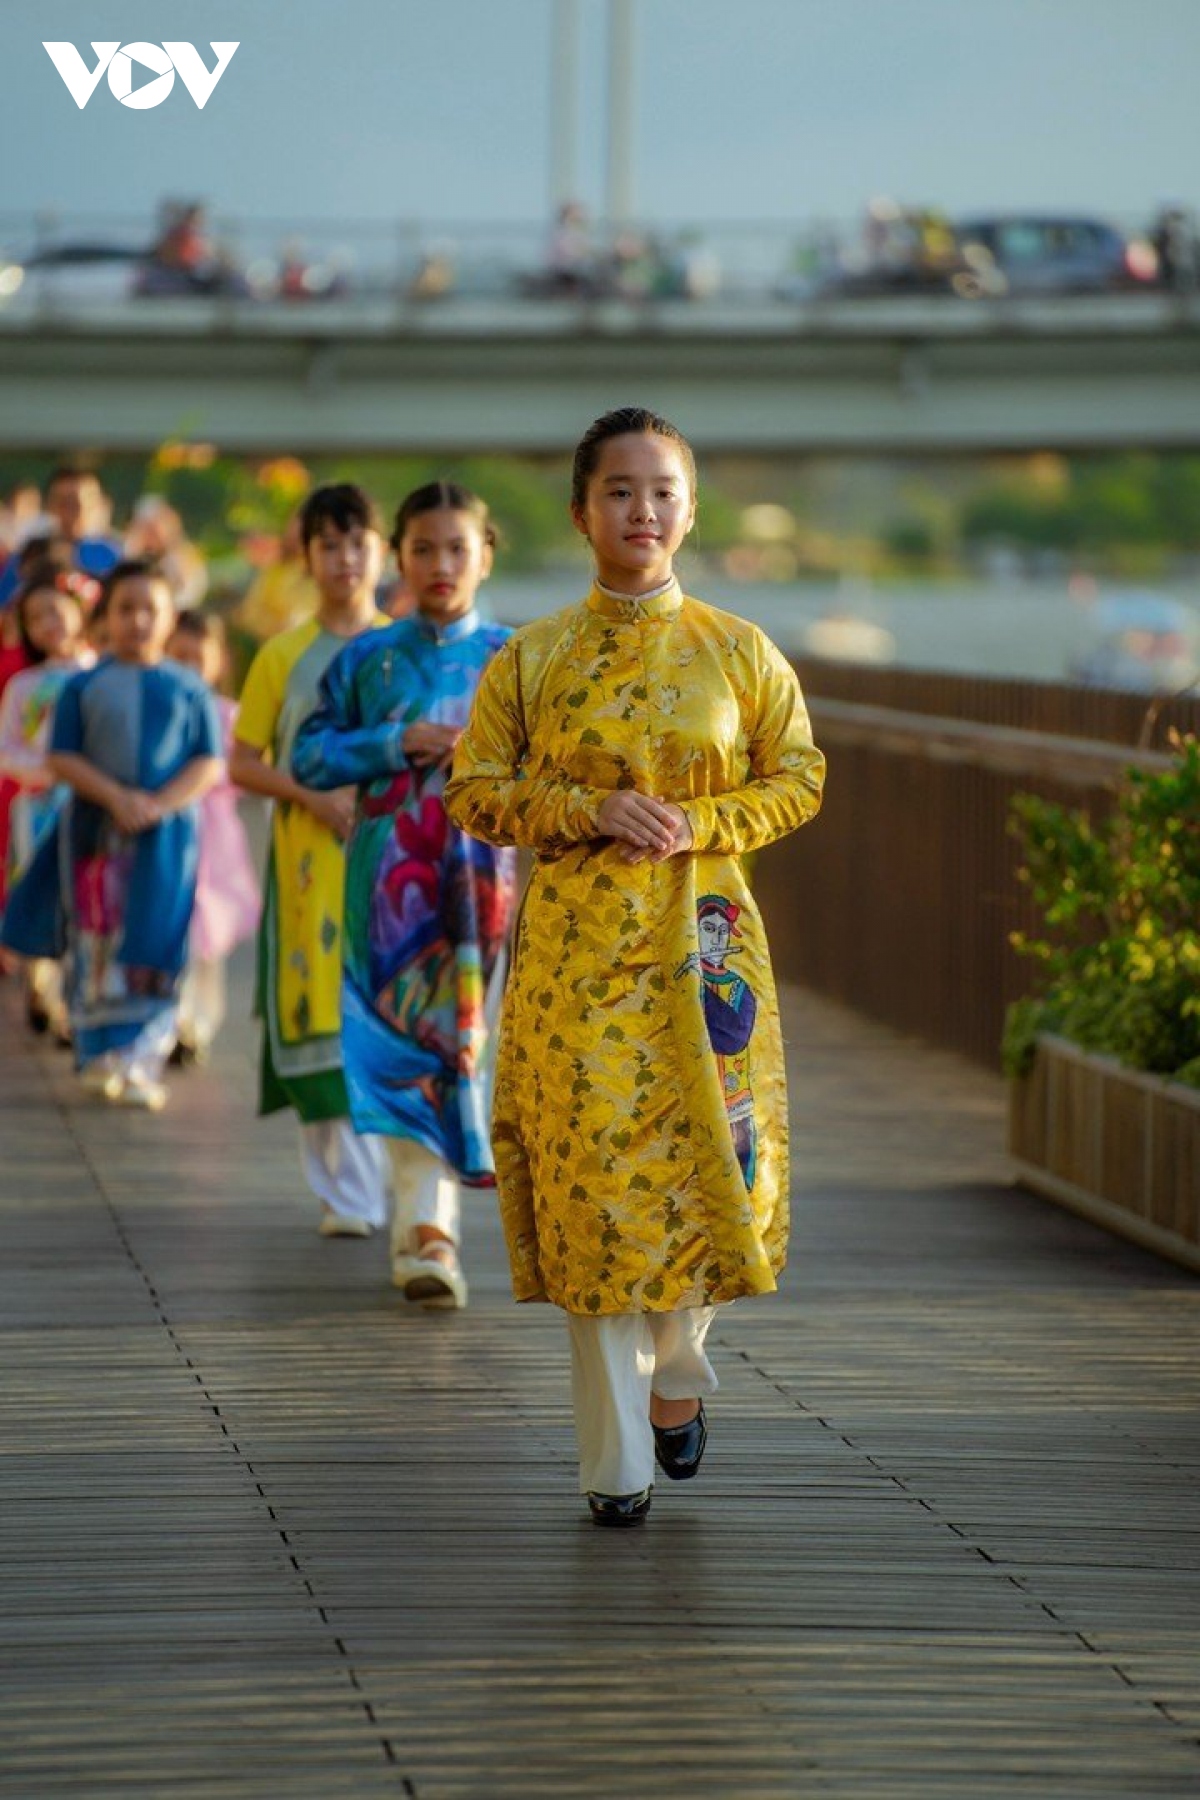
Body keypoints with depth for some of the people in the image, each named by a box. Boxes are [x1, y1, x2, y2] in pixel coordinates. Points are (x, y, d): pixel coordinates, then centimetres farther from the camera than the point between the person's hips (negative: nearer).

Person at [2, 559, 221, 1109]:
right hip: (94, 831, 0)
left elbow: (210, 763, 2)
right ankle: (100, 1058, 9)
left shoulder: (190, 690, 5)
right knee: (95, 949, 1)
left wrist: (162, 803, -15)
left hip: (167, 836, 0)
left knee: (151, 951, -4)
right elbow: (61, 758, -1)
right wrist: (115, 797, -16)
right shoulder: (84, 686, 4)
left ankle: (141, 1065, -3)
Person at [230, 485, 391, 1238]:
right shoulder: (284, 655, 7)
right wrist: (315, 796, -11)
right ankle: (349, 1193, 0)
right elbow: (244, 764, 6)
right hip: (313, 858, -1)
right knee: (325, 1017, -5)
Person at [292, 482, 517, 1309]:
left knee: (462, 1027, -2)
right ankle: (430, 1221, -9)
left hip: (484, 868, 0)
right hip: (393, 874, 0)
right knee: (408, 1032, -7)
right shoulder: (366, 660, 8)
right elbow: (310, 755, 4)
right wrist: (398, 745, -8)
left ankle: (426, 1222, 7)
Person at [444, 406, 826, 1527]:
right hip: (577, 942, -1)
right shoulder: (531, 658, 3)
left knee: (704, 1155, -1)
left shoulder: (738, 652, 5)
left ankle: (677, 1370, 30)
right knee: (590, 1173, -4)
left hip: (702, 939, 1)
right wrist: (595, 812, -11)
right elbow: (475, 791, 4)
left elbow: (797, 778, 9)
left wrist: (699, 823, -9)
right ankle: (616, 1461, 2)